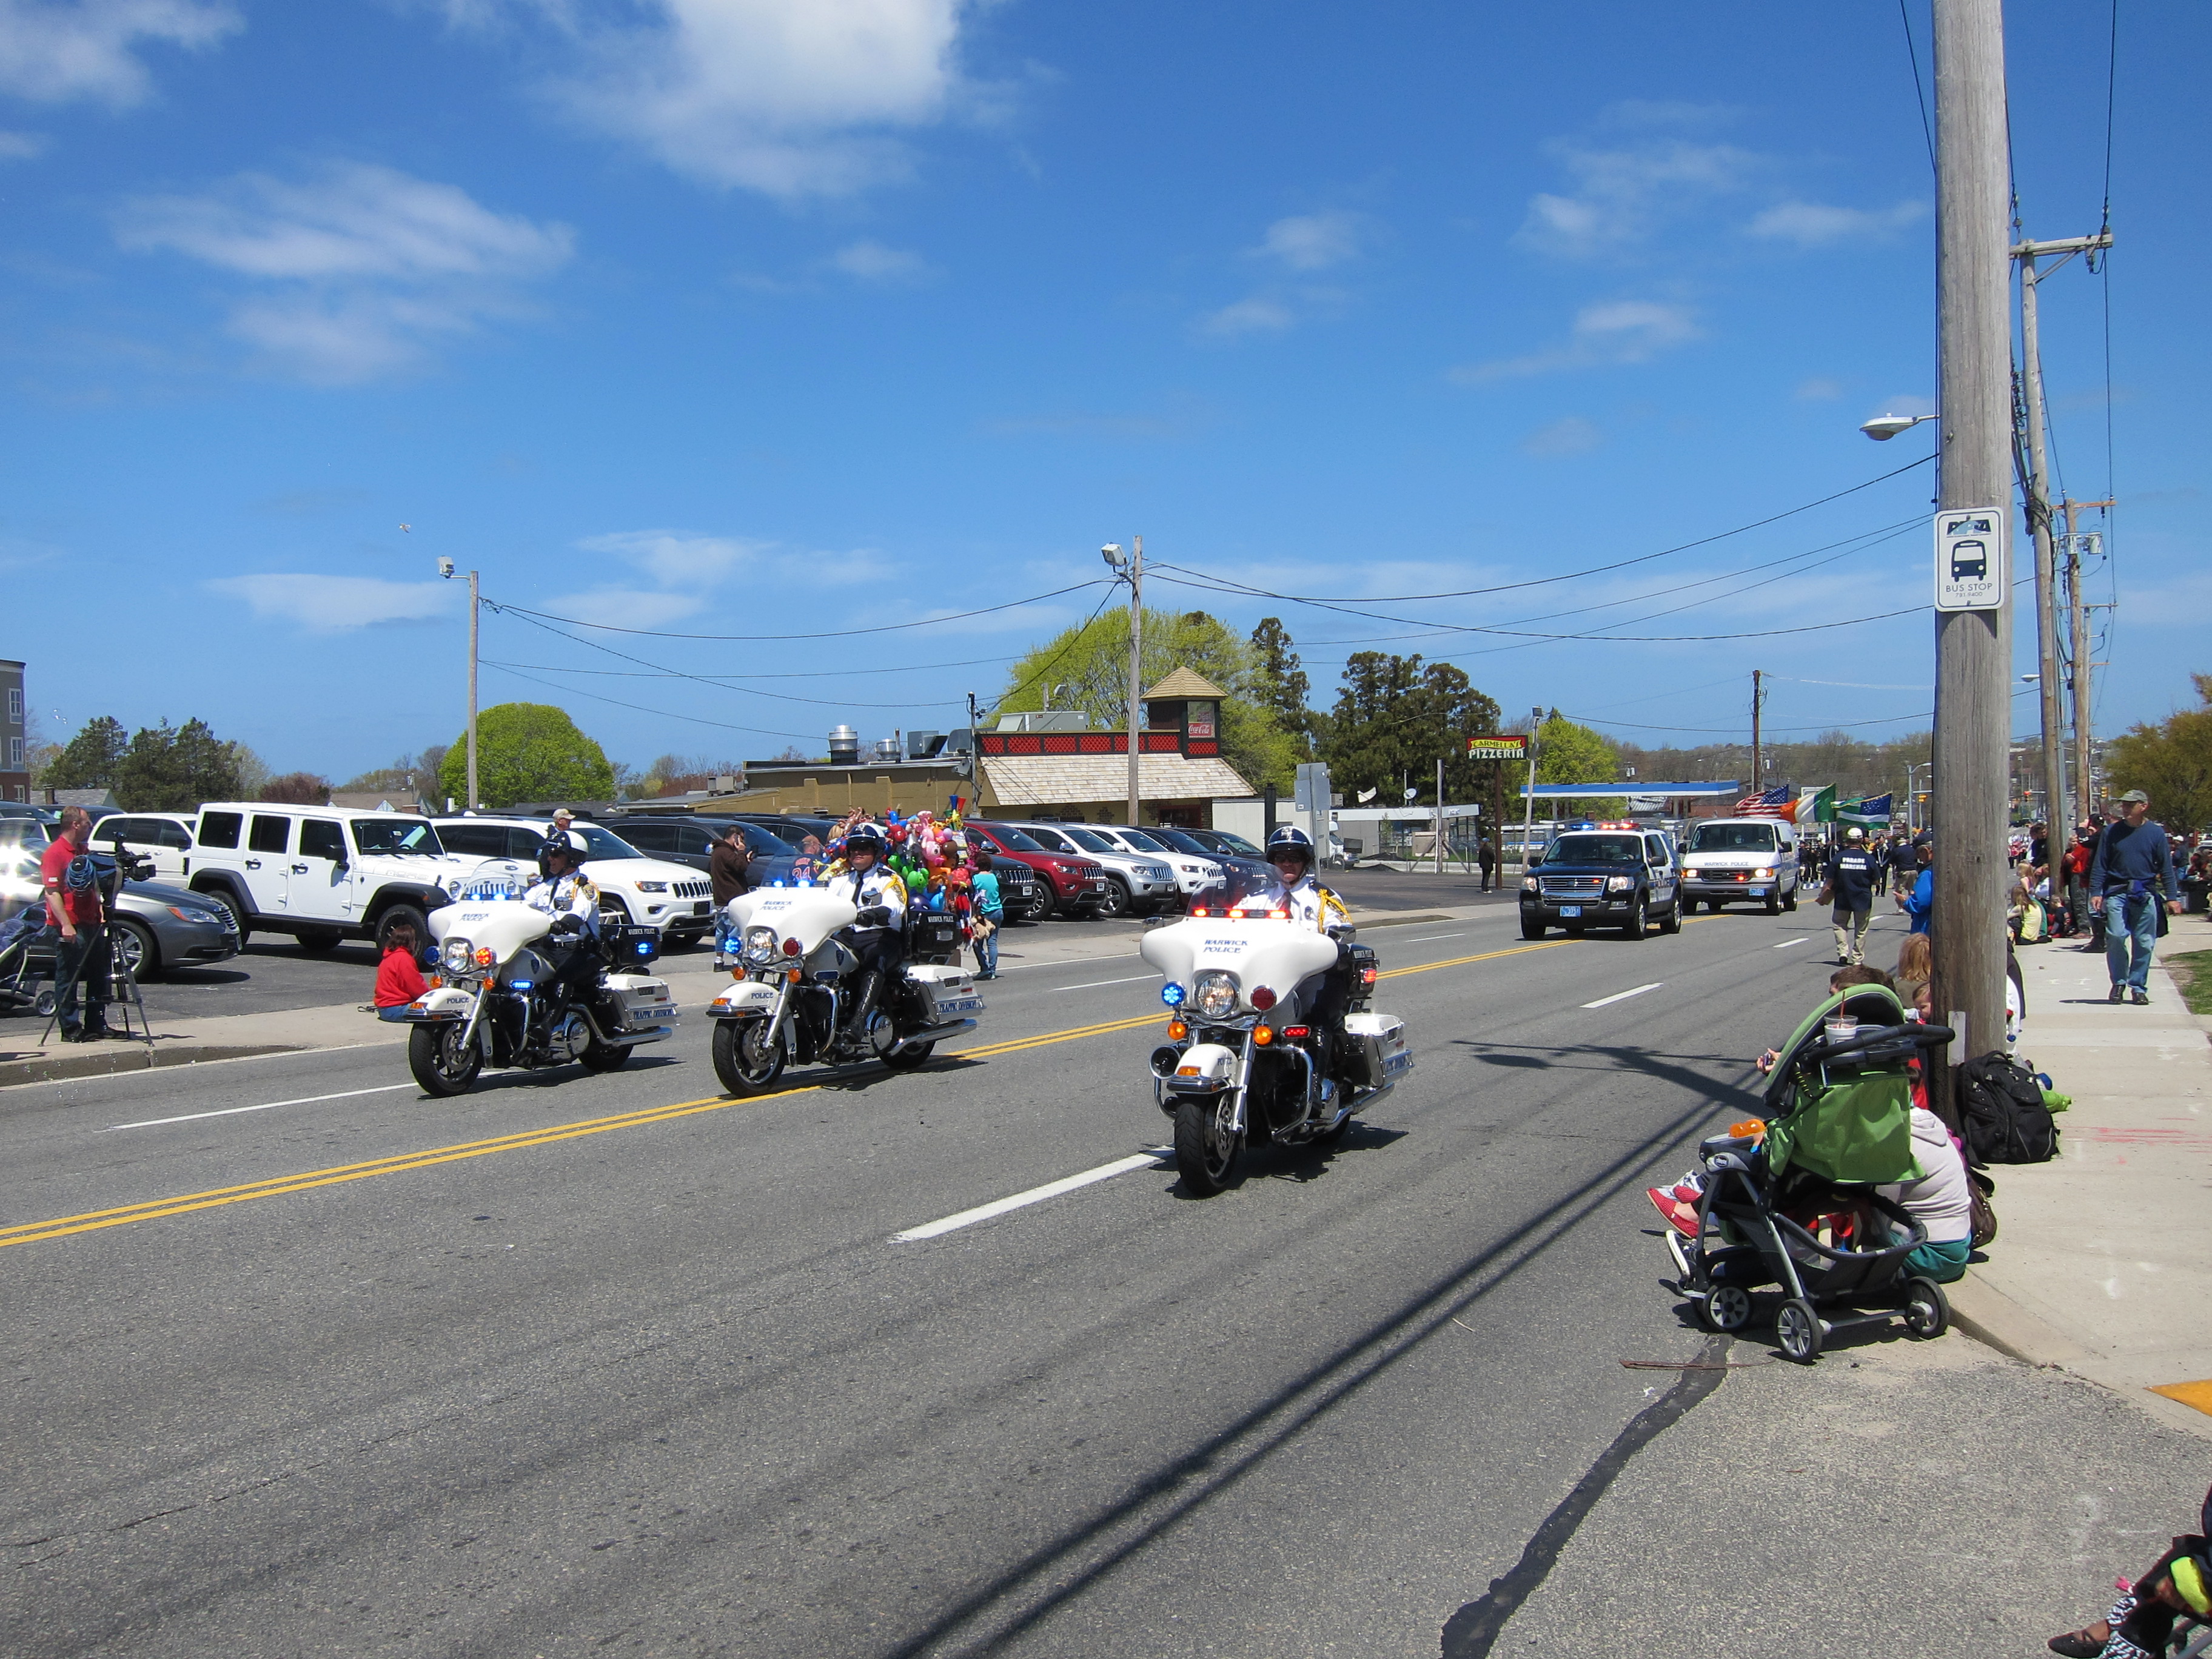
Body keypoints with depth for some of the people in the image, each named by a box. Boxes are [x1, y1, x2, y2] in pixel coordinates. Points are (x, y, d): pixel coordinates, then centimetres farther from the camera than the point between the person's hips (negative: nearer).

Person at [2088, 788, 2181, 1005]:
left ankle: (2138, 987, 13)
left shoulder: (2156, 833, 5)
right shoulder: (2112, 832, 5)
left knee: (2144, 943, 2)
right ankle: (2119, 982, 5)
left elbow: (2166, 868, 6)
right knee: (2116, 937, -12)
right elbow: (2100, 865, 6)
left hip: (2146, 895, 0)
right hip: (2117, 892, 0)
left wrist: (2171, 897, 1)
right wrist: (2096, 892, -3)